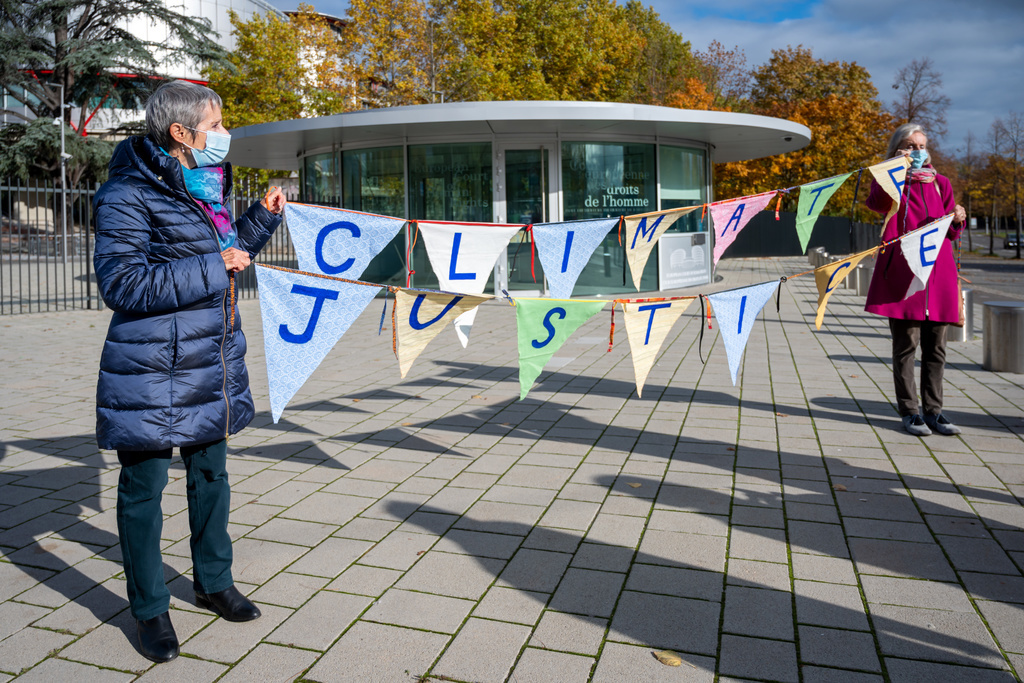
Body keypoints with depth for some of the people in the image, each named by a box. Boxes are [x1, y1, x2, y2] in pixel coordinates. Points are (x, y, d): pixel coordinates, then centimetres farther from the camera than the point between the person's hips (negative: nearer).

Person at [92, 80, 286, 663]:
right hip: (151, 377, -8)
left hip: (214, 368, 8)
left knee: (211, 476, 18)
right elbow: (121, 283, -22)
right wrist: (212, 266, -23)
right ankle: (150, 609, 23)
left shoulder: (207, 186, 12)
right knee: (144, 489, 6)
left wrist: (263, 217, 10)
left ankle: (214, 581, 36)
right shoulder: (130, 195, -13)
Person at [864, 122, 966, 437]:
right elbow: (877, 202, -19)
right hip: (902, 272, -4)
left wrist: (957, 220, -1)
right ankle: (909, 411, 6)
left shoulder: (940, 183, 18)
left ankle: (933, 411, 14)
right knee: (906, 345, -4)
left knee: (935, 347, 5)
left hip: (938, 272, 4)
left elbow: (951, 234, 20)